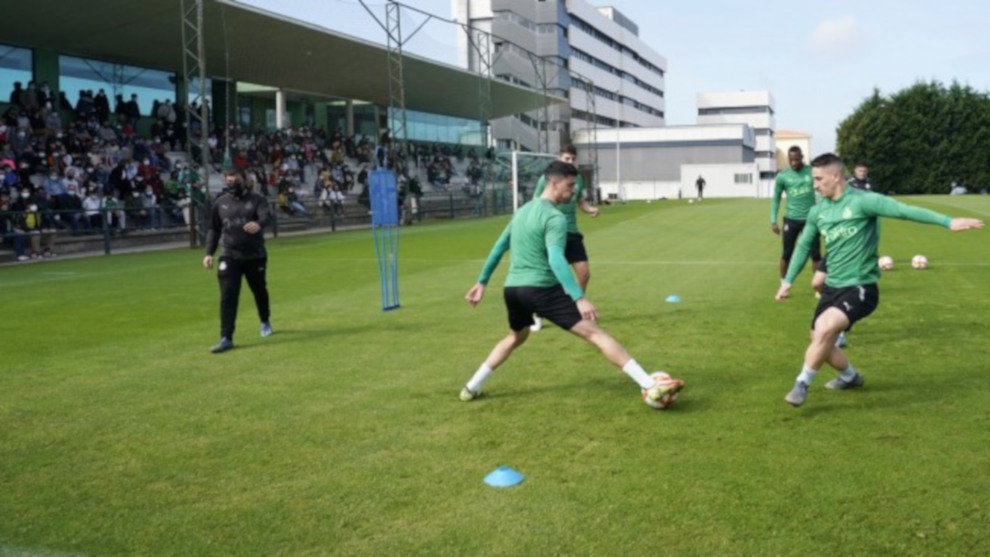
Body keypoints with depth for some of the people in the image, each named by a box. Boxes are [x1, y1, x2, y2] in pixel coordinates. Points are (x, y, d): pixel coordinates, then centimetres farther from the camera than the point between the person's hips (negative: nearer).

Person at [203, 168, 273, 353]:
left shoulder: (256, 200, -4)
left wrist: (258, 225, -49)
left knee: (260, 291, 17)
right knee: (228, 297, -10)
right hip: (230, 257, 1)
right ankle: (226, 338, -12)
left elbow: (265, 217, -24)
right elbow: (214, 229, 13)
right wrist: (209, 253, 3)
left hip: (255, 256, -1)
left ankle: (265, 322, 44)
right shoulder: (220, 203, 5)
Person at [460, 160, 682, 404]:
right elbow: (555, 260, -24)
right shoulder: (555, 217, -10)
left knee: (516, 337, 34)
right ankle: (650, 386, -17)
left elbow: (499, 247, 23)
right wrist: (580, 298, -32)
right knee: (595, 333, -11)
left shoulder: (523, 210, 17)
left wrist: (482, 282, 31)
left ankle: (471, 388, 34)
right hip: (541, 289, -8)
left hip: (512, 289, 8)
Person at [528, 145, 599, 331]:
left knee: (584, 274, 2)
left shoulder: (578, 179, 8)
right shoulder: (546, 179, -6)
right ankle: (537, 316, 14)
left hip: (572, 233, 5)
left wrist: (591, 209, -1)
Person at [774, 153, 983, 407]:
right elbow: (804, 246, 19)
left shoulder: (862, 201, -14)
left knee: (824, 328, -29)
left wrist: (948, 222, -32)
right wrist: (788, 280, 17)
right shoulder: (818, 212, 6)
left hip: (860, 288, -7)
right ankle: (850, 376, 41)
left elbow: (903, 210, -23)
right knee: (821, 343, 12)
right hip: (833, 288, 7)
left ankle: (802, 384, -10)